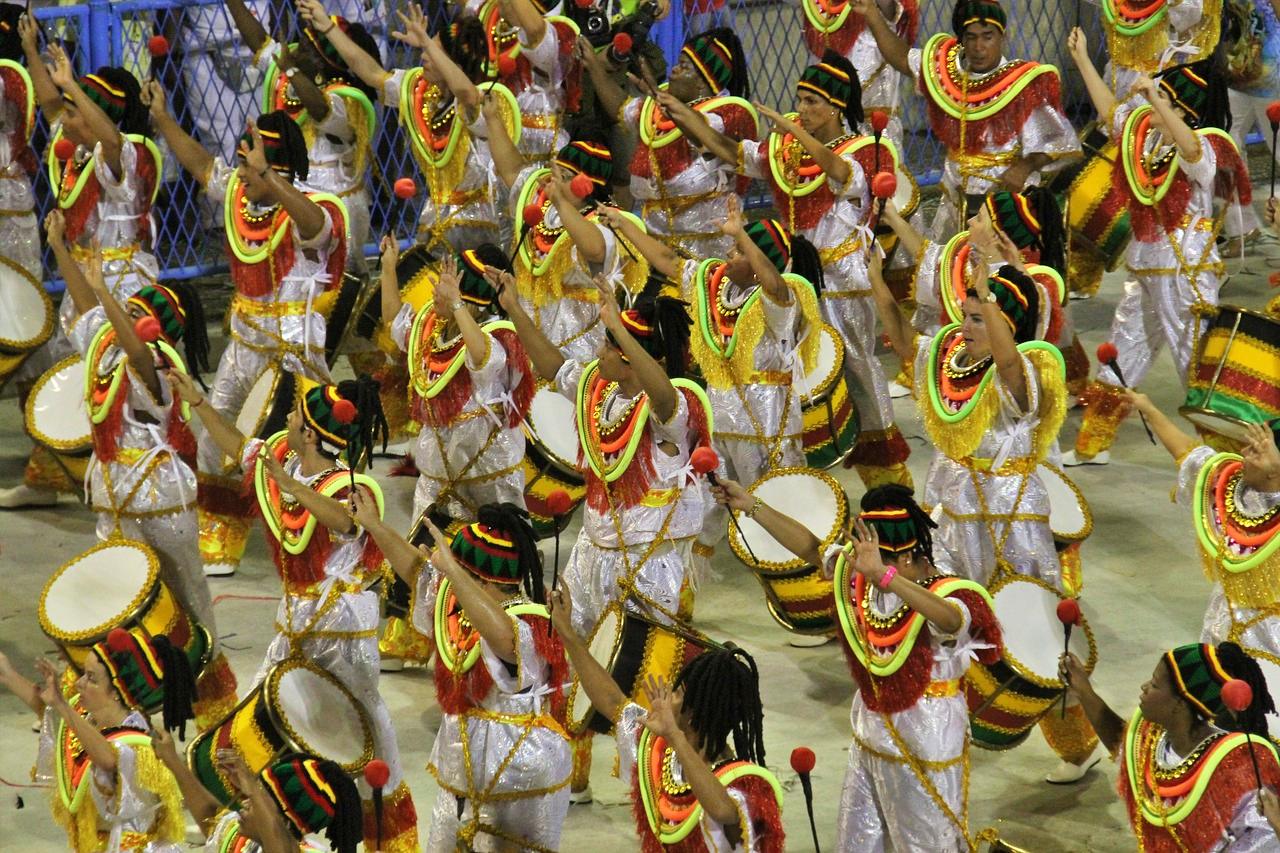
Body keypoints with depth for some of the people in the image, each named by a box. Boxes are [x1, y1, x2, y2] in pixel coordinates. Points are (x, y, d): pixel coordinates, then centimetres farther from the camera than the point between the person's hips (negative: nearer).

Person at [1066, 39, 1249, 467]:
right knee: (1122, 352, 18)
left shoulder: (1204, 148, -18)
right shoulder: (1145, 133, 6)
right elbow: (1110, 110, 23)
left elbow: (1189, 148, -43)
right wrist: (1083, 60, 25)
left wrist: (1157, 101, -54)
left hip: (1187, 271, -9)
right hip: (1145, 269, 9)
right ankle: (1092, 444, 31)